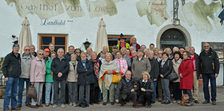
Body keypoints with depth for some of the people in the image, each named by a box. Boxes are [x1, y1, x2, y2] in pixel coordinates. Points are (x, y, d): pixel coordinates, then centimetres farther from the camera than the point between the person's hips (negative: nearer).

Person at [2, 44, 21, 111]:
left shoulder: (19, 57, 14)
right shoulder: (8, 56, -5)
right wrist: (6, 76, -12)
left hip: (16, 77, 6)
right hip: (10, 77, -6)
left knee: (14, 93, 11)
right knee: (8, 93, -5)